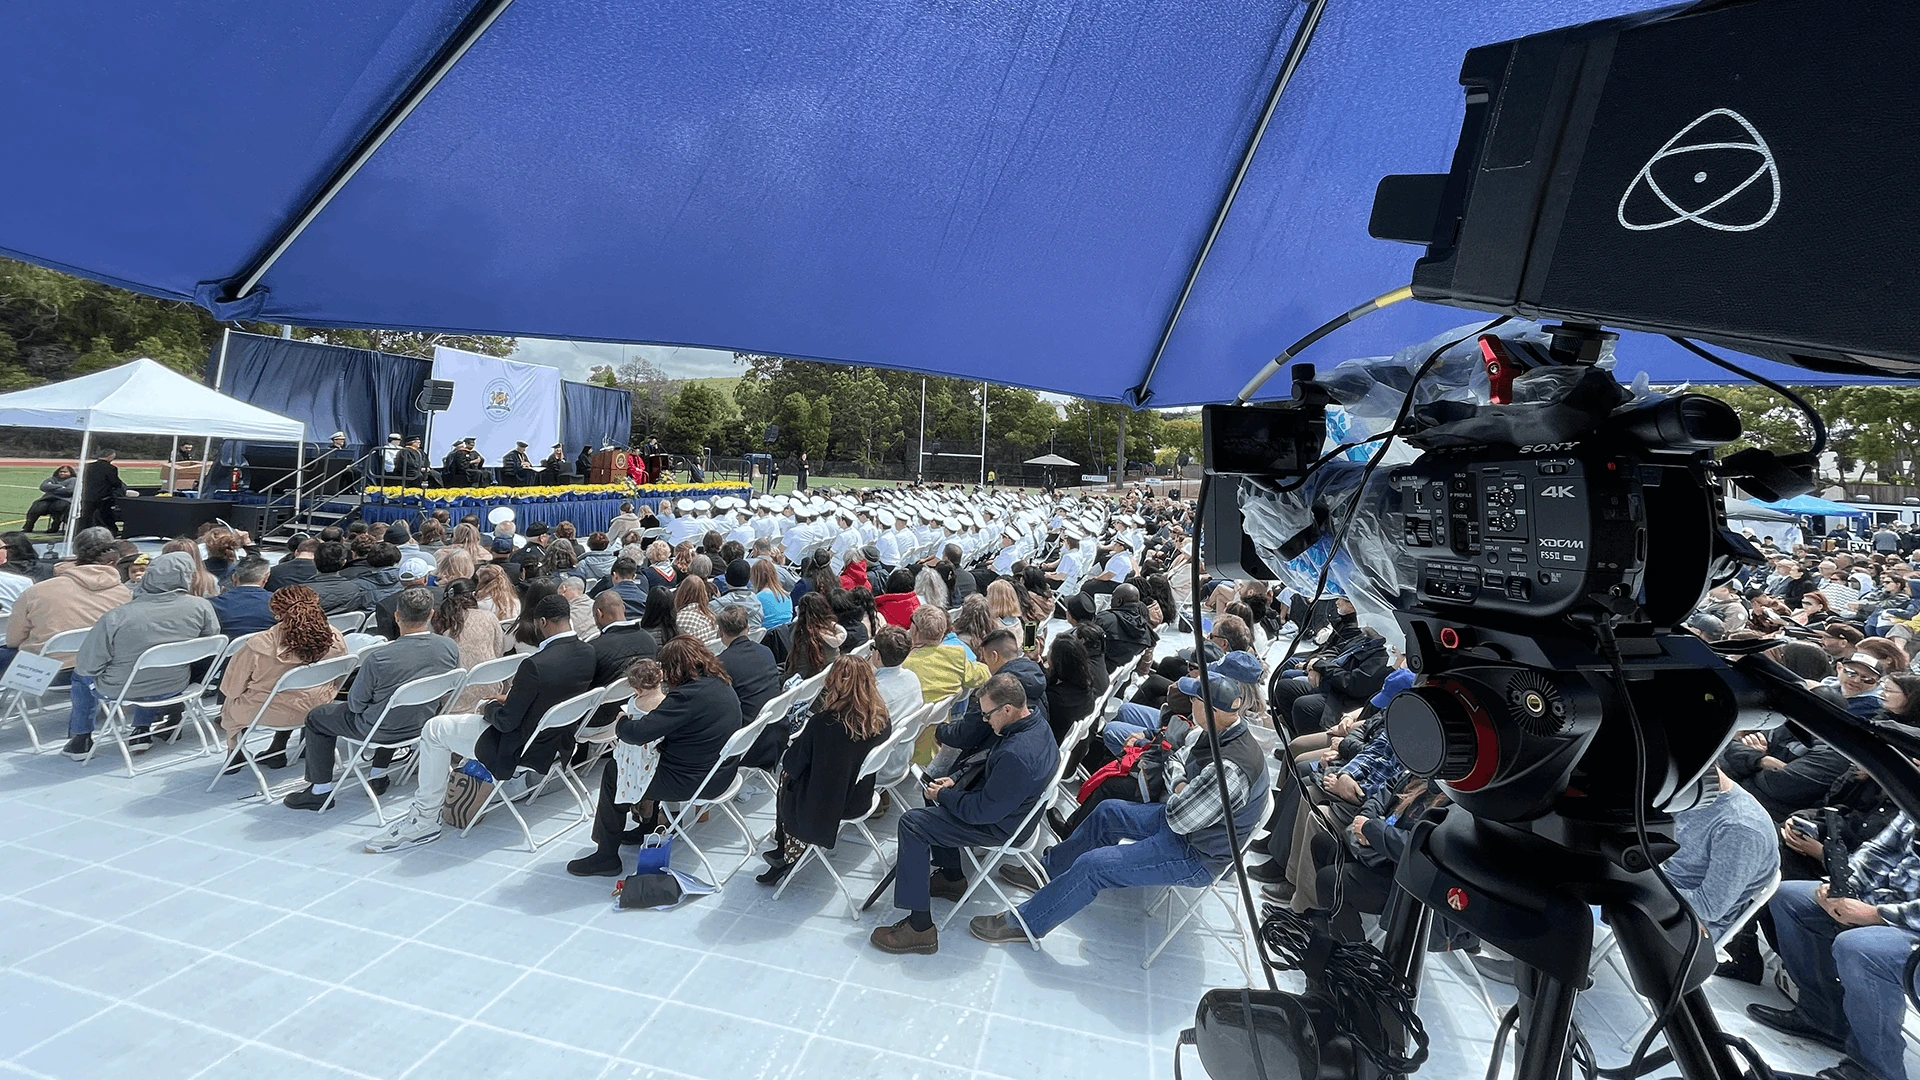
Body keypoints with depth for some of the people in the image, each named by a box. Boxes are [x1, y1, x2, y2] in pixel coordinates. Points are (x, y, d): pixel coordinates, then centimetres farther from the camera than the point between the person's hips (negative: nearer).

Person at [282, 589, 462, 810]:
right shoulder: (451, 648, -17)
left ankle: (321, 790, 27)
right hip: (427, 723, 5)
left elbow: (355, 704, -14)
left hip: (384, 729, -5)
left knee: (316, 717, 19)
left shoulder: (378, 658, -29)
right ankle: (379, 775, 41)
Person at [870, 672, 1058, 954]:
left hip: (997, 826, -10)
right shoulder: (1035, 723, -5)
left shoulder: (1016, 755, -37)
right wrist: (956, 779, 1)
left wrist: (943, 796, -15)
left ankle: (920, 927, -4)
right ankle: (951, 878, 34)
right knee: (935, 792, 25)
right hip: (1004, 804, 10)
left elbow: (985, 811, -29)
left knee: (911, 824, -11)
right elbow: (987, 760, 11)